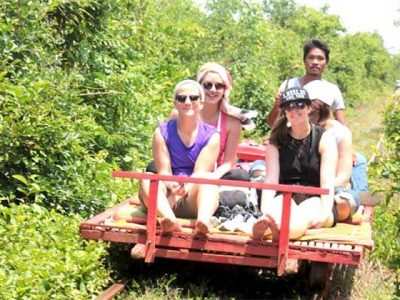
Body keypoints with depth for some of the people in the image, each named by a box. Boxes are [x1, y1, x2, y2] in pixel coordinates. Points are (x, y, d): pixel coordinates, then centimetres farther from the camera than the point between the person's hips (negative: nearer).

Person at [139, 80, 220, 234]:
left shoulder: (211, 136, 3)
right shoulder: (162, 132, 5)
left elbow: (201, 173, -8)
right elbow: (163, 172, -3)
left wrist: (186, 187, -29)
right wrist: (172, 186, -27)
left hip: (195, 202, -1)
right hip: (167, 198, 1)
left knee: (208, 179, -31)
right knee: (147, 180, -28)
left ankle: (204, 220, -63)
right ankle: (170, 219, -59)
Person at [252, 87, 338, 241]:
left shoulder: (324, 139, 3)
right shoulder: (277, 140, 9)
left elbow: (327, 182, -10)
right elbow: (271, 178, -5)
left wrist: (325, 213, -28)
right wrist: (265, 210, -24)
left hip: (315, 200, -2)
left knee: (307, 213, -37)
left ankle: (280, 231, -72)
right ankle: (265, 222, -71)